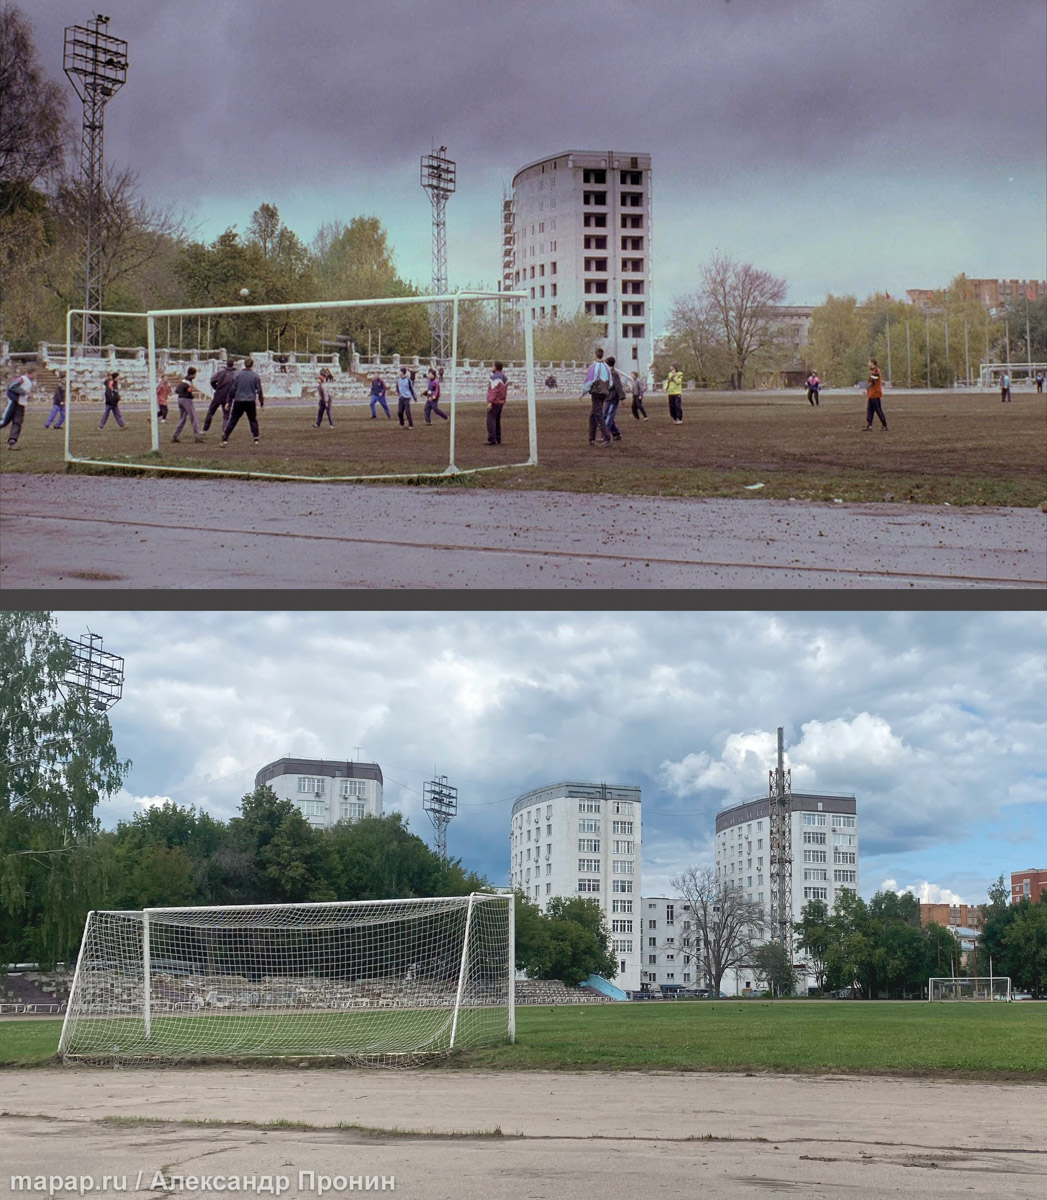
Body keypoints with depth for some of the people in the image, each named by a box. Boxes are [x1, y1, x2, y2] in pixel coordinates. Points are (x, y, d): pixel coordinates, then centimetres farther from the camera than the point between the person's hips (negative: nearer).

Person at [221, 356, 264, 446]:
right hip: (250, 402, 0)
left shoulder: (238, 374, -1)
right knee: (253, 421, 12)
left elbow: (233, 389, 1)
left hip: (238, 401, 0)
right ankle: (256, 440, 8)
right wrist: (261, 402, 12)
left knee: (232, 421, 2)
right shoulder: (255, 376, -1)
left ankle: (225, 439, -3)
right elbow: (259, 390, 3)